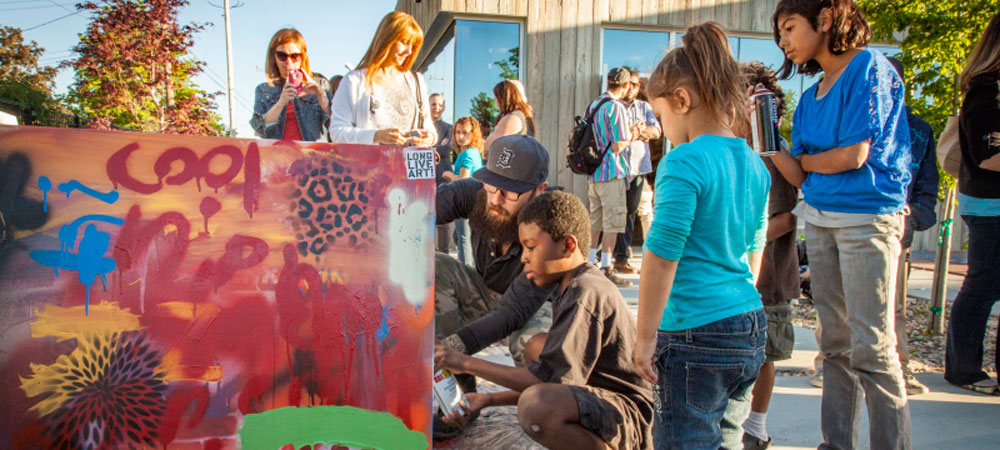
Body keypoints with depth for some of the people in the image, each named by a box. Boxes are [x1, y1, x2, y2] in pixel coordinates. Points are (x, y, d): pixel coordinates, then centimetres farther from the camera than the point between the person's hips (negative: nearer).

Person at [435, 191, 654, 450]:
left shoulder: (586, 292, -18)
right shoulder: (574, 288, 14)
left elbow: (549, 379, -22)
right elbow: (553, 380, 16)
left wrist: (467, 364, -16)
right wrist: (491, 399, 10)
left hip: (631, 417, -11)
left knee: (537, 406, -35)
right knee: (539, 344, 19)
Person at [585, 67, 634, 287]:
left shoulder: (594, 105, 12)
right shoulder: (616, 107, -14)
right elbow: (618, 146, -18)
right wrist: (631, 136, 1)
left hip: (594, 172, 8)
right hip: (612, 172, -8)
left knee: (595, 220, 16)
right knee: (613, 222, -4)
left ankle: (590, 261, 23)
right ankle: (606, 269, -3)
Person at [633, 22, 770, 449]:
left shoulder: (683, 163, -15)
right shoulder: (754, 164, 10)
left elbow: (662, 257, -17)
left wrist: (645, 337, -10)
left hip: (696, 337, -8)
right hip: (751, 329, 8)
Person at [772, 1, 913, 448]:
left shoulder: (870, 68, -7)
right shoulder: (811, 96, 14)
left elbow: (853, 156, -13)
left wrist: (802, 160, 3)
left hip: (867, 218, -7)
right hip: (819, 220, 7)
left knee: (872, 347, -5)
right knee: (835, 343, 11)